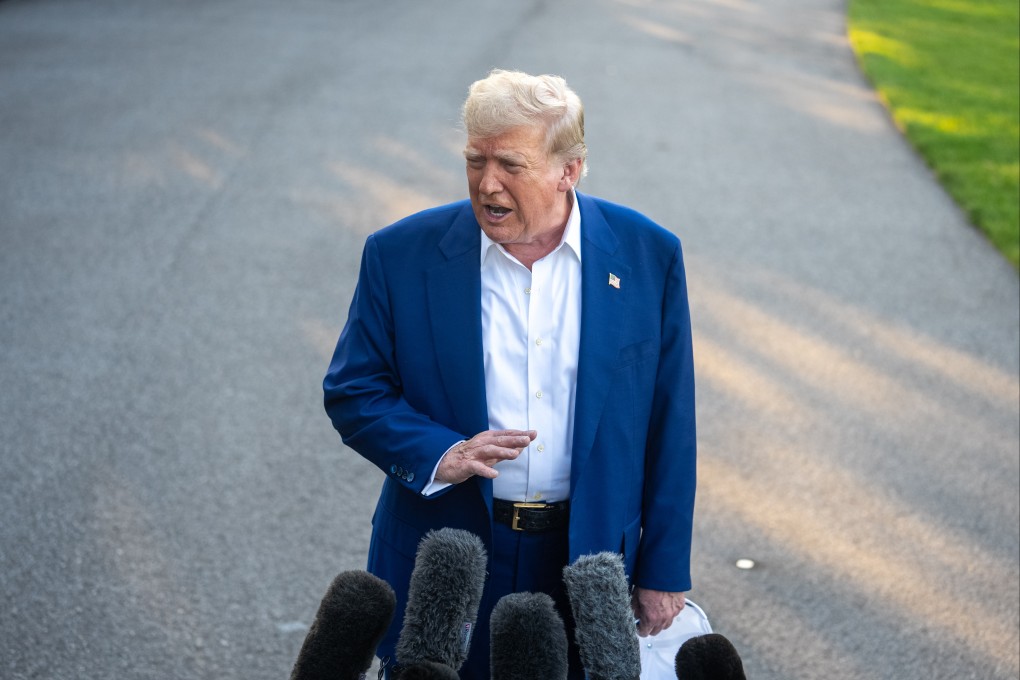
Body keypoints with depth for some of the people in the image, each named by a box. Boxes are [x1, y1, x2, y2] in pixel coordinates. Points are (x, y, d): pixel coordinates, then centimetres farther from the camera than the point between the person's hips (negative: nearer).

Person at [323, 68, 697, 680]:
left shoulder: (649, 256, -5)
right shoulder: (401, 255, -7)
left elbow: (669, 427, -1)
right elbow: (352, 392, -1)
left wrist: (664, 573, 1)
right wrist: (437, 455, -20)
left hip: (589, 560, 0)